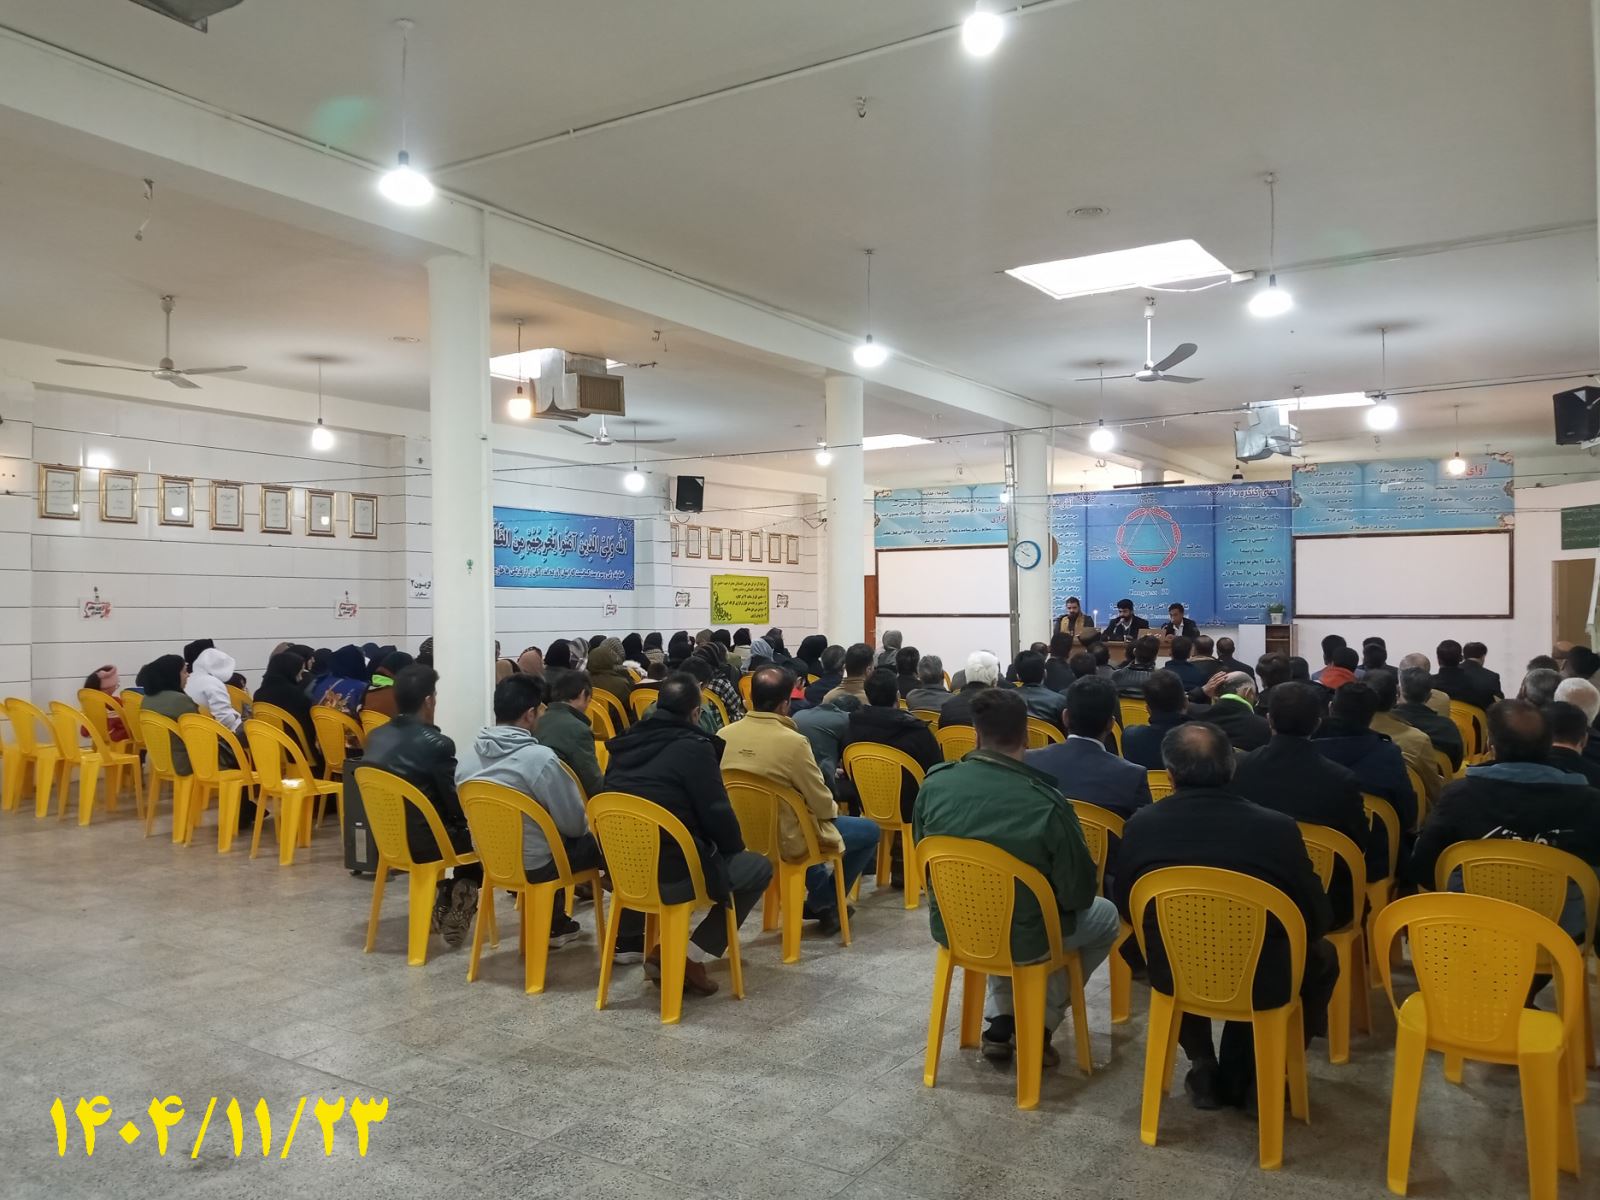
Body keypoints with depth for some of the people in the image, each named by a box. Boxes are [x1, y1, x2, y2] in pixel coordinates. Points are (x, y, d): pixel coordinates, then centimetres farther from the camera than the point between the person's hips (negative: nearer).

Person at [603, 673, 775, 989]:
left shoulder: (628, 739, 8)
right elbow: (716, 813, -11)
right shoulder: (693, 747, -11)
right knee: (759, 868, 10)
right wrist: (736, 847, 10)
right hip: (669, 873, -7)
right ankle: (689, 958, -1)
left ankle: (628, 940, 28)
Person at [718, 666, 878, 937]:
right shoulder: (792, 741, -27)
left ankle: (820, 889, 40)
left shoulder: (724, 736, -10)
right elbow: (822, 805, -18)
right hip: (787, 840, -6)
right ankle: (822, 903, 21)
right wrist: (833, 810, 7)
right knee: (869, 831, 13)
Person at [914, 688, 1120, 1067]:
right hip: (1021, 940, -4)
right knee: (1105, 915, 24)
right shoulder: (1046, 802, -27)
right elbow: (1079, 894, -16)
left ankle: (1000, 1021, 25)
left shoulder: (934, 784, -15)